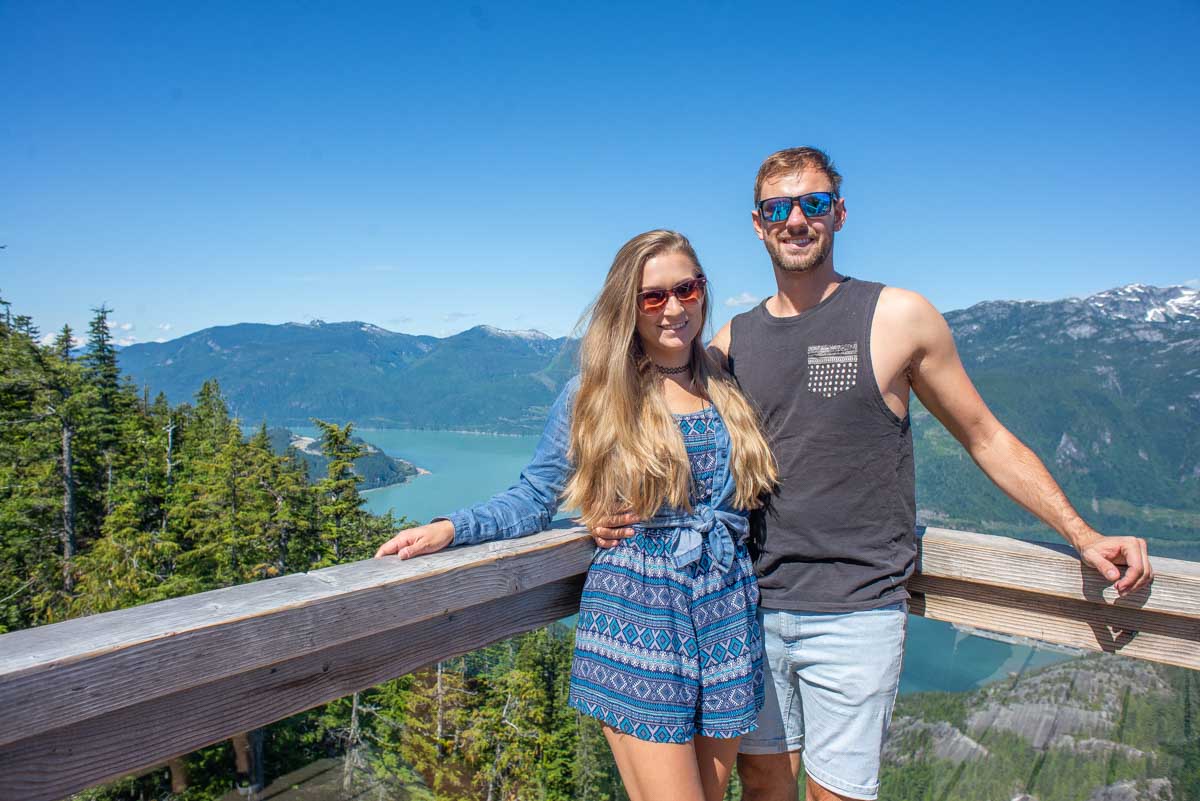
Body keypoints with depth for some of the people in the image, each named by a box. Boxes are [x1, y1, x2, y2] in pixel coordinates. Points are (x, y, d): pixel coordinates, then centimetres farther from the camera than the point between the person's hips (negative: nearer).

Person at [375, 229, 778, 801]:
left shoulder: (728, 391, 9)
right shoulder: (594, 395, -1)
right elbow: (533, 500, 0)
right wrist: (450, 529, -13)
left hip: (728, 622, 5)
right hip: (638, 622, -4)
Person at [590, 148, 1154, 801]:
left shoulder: (898, 317, -4)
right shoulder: (731, 341, 5)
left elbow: (987, 439, 4)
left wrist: (1083, 537, -1)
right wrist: (622, 514, -4)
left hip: (855, 616, -3)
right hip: (753, 609, 3)